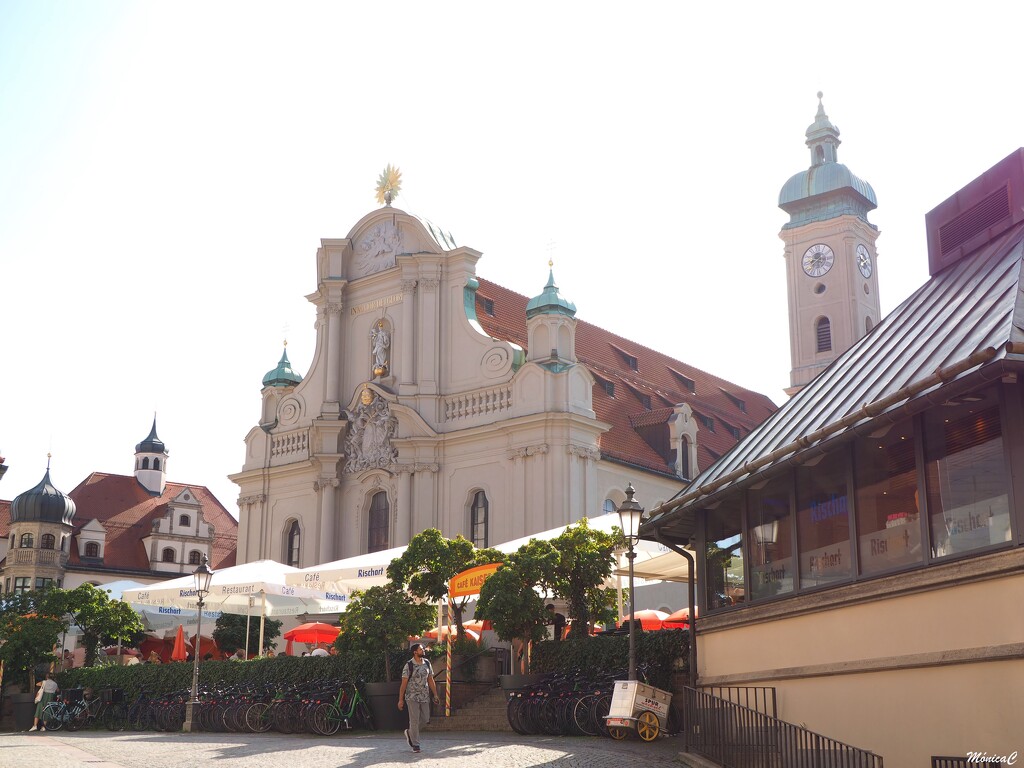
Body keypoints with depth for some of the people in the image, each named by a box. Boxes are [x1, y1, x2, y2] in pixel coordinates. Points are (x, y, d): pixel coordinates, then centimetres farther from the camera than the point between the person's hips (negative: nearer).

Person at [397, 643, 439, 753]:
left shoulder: (427, 663, 7)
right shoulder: (409, 665, -9)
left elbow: (431, 680, 13)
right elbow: (404, 683, -7)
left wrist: (435, 695, 10)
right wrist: (400, 700, -8)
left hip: (425, 697, 5)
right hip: (412, 697, -5)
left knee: (425, 719, 5)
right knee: (414, 720, -4)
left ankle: (410, 732, 29)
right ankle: (415, 744, 5)